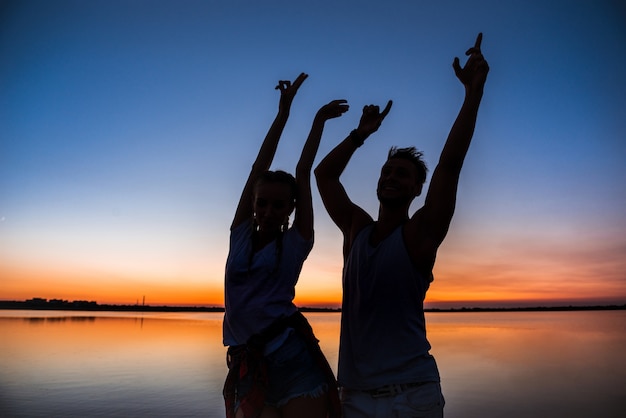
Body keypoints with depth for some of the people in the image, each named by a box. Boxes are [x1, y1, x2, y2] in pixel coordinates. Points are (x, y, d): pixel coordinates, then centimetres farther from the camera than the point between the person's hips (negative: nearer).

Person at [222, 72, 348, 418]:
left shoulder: (295, 242, 3)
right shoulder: (240, 235, 10)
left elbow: (303, 173, 2)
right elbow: (258, 167, 7)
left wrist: (319, 120, 10)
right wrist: (283, 113, 8)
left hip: (293, 359, -3)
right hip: (247, 367, 3)